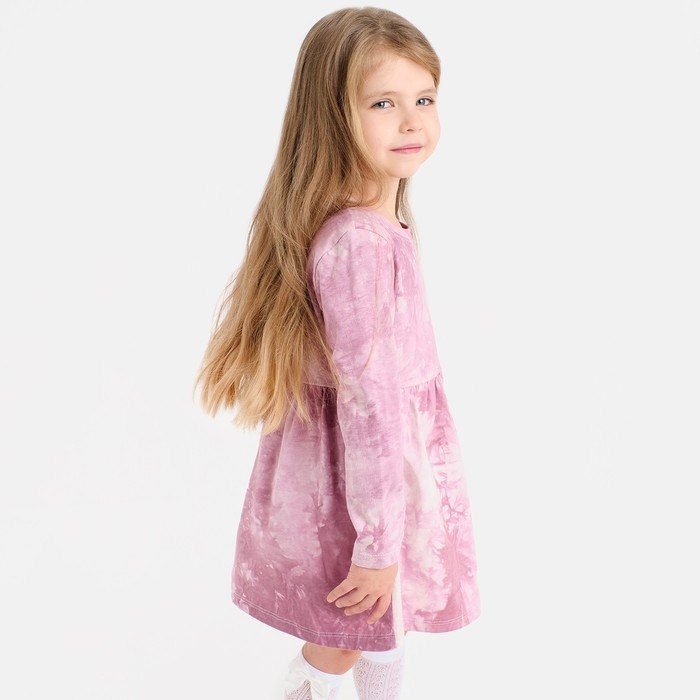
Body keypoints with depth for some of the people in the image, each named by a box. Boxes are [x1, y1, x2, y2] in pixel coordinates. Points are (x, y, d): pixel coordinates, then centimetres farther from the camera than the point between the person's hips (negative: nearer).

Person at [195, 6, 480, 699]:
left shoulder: (383, 222, 0)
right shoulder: (357, 245, -29)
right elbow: (367, 401, -27)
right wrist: (379, 544, -20)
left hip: (390, 452, 8)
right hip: (355, 473, -8)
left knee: (383, 626, 27)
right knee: (342, 644, 17)